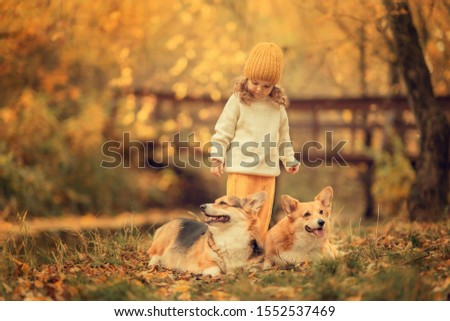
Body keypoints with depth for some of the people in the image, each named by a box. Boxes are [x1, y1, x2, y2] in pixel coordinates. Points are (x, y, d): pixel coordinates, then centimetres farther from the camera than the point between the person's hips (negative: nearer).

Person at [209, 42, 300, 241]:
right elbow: (222, 131, -2)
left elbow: (283, 135, 22)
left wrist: (290, 160, 28)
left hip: (268, 171, 5)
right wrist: (216, 158, -7)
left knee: (263, 217, 6)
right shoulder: (237, 101, -4)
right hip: (241, 170, -4)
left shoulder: (277, 105, 9)